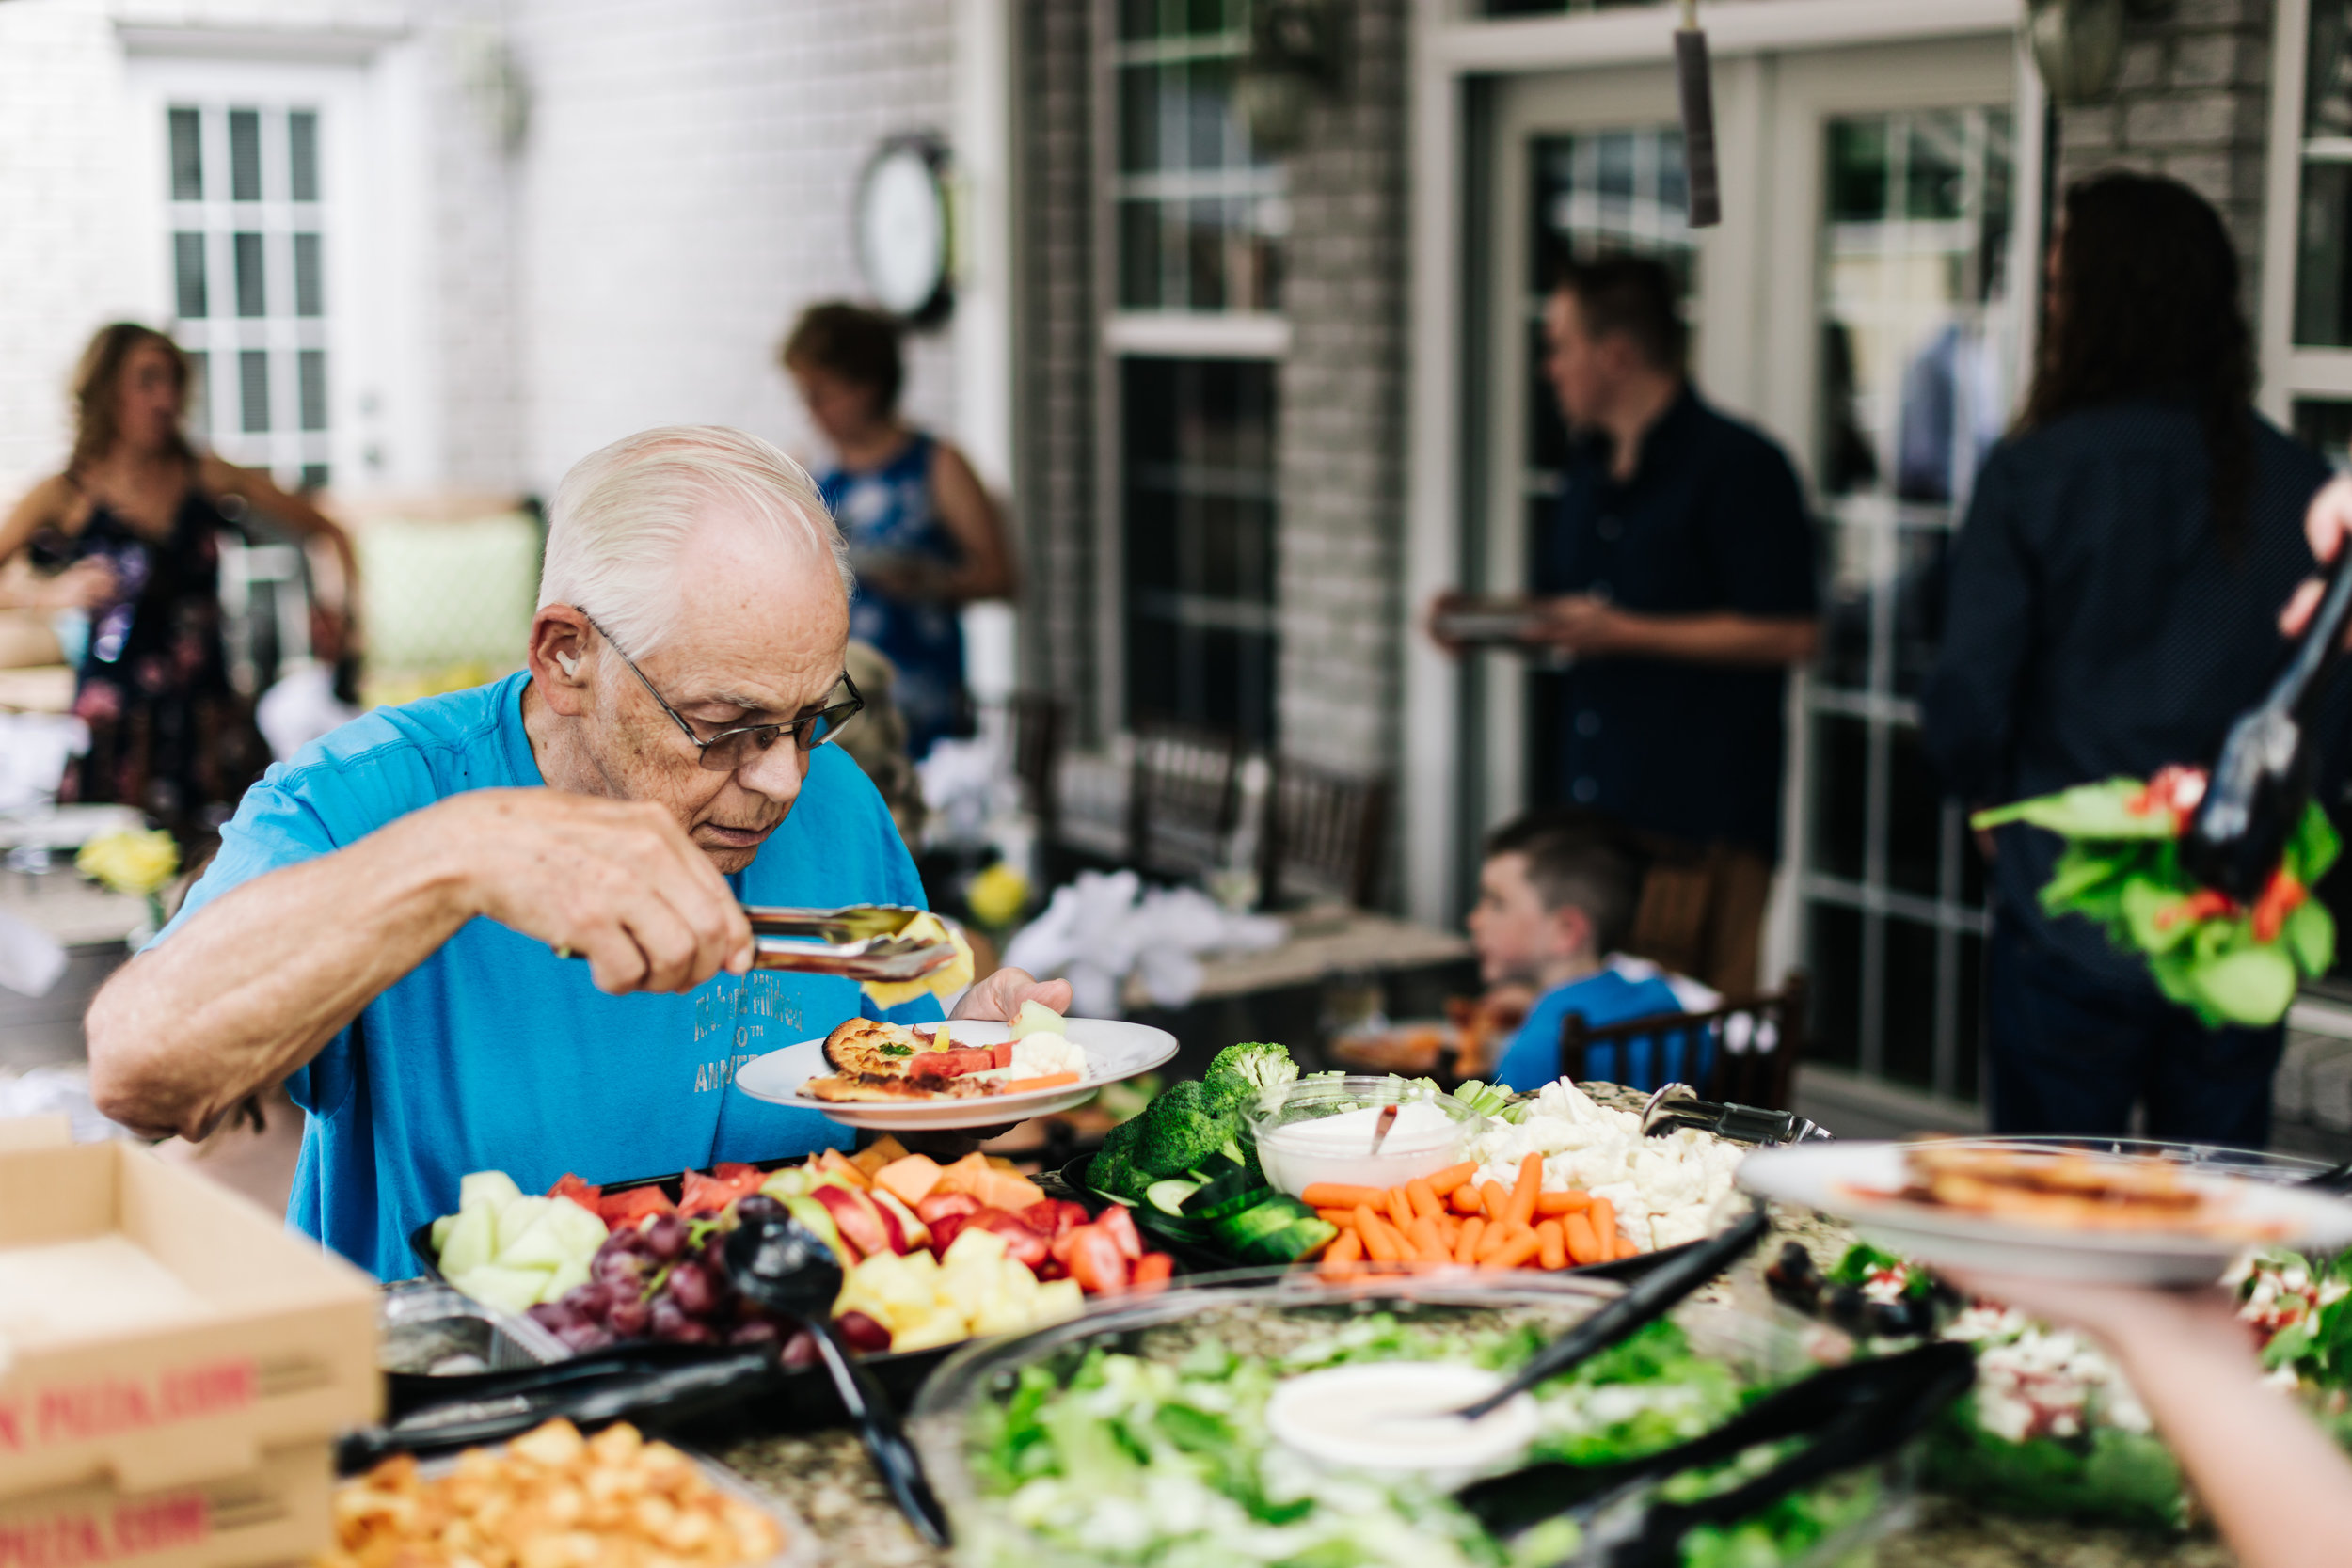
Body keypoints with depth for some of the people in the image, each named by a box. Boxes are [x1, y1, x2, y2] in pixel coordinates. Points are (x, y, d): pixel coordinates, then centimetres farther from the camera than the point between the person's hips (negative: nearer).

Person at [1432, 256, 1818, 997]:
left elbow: (1788, 634, -15)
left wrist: (1626, 633, -17)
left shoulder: (1739, 465, -9)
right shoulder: (1589, 469, 17)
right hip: (1594, 800, 8)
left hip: (1704, 817, -8)